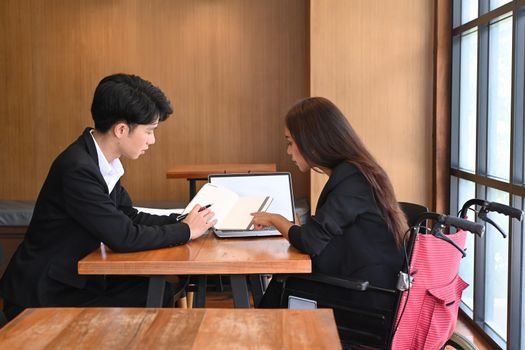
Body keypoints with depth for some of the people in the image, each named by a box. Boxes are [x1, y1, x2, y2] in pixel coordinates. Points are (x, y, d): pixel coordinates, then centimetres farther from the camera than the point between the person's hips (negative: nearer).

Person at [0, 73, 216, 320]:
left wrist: (180, 221, -3)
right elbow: (123, 237, -26)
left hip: (77, 279, 8)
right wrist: (186, 230, -14)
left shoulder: (103, 161, 1)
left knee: (163, 295, -4)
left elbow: (128, 216, 9)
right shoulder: (78, 169, -27)